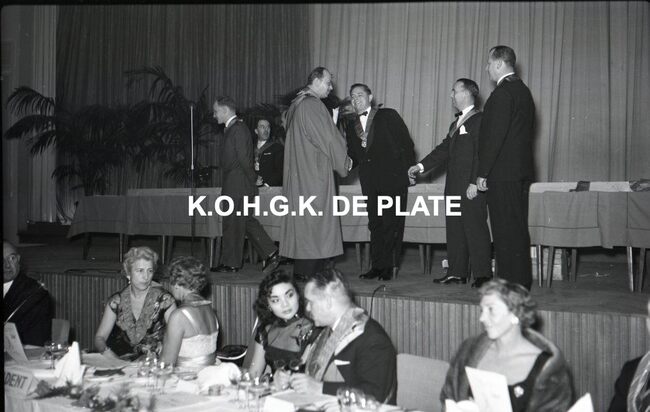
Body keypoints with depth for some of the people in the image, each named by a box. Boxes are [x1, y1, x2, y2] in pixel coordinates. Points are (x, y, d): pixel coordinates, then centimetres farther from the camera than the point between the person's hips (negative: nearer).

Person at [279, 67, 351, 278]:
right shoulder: (313, 105, -15)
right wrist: (345, 161, 0)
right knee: (315, 221, -5)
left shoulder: (297, 104, 15)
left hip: (299, 173, 10)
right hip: (314, 174, -10)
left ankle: (301, 270, 14)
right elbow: (328, 139, -14)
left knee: (302, 219, 10)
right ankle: (307, 271, -2)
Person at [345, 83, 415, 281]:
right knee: (375, 224, 6)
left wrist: (409, 170, -6)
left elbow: (406, 143, 1)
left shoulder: (388, 116, 4)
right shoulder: (351, 125, 17)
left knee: (391, 223, -5)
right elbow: (353, 154, 17)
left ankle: (388, 267, 0)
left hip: (392, 178, -5)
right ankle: (377, 266, 11)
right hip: (370, 181, 5)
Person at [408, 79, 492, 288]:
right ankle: (457, 272, 16)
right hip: (454, 185, 9)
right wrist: (421, 166, 13)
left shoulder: (480, 120, -8)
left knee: (475, 228, -6)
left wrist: (475, 183, -20)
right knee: (454, 229, 10)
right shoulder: (456, 123, 21)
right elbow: (444, 149, 22)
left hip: (471, 187, -9)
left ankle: (483, 274, -1)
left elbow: (481, 154, -15)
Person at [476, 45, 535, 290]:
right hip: (521, 170, 10)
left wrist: (482, 173, -16)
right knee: (518, 226, 13)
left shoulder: (502, 93, -14)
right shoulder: (523, 91, 16)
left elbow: (495, 136, -19)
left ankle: (510, 281, -1)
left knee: (506, 229, -5)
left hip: (503, 172, -10)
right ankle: (522, 280, 20)